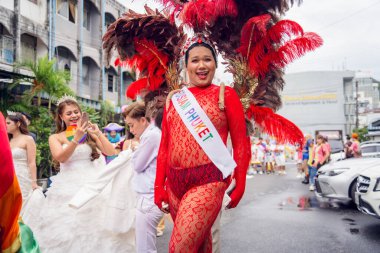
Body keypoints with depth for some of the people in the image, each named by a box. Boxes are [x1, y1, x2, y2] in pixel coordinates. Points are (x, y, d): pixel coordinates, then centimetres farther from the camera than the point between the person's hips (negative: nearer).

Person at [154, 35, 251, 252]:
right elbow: (164, 147, 11)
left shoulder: (226, 95, 1)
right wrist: (159, 186, 8)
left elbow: (241, 143, 0)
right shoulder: (174, 99, 12)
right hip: (175, 182, 5)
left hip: (208, 181, -4)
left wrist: (240, 184, -4)